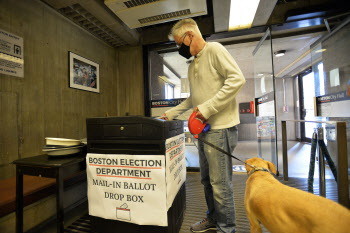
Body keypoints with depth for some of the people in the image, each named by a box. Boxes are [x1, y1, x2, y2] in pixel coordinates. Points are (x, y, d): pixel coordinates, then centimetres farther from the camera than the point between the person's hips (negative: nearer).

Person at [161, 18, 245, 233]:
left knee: (220, 183, 2)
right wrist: (171, 113, 19)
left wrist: (208, 108, -20)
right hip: (203, 129, 9)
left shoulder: (214, 50, -4)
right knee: (207, 180, 18)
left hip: (220, 128, -9)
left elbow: (237, 79, -16)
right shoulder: (193, 66, 21)